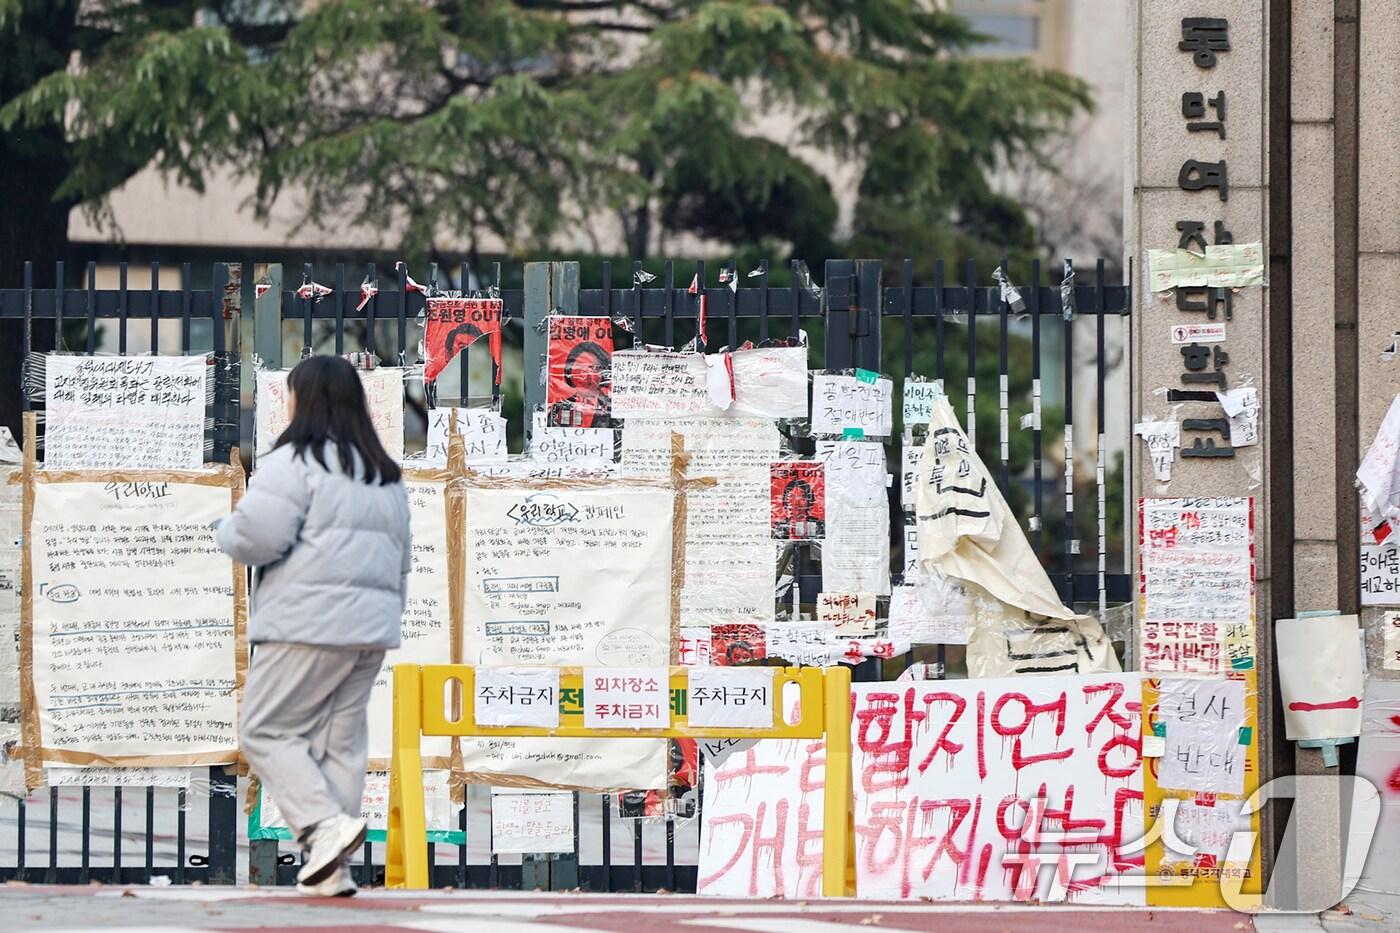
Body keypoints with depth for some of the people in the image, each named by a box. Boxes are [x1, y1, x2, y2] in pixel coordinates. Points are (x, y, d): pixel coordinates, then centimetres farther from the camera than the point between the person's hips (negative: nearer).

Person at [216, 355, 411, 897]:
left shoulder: (296, 461, -9)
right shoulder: (385, 475, 18)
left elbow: (257, 537, -16)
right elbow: (401, 558, 21)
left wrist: (227, 531, 5)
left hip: (309, 624, -8)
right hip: (371, 627, 8)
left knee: (266, 730, 0)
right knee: (341, 740, 9)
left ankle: (325, 825, -17)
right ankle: (330, 868, 5)